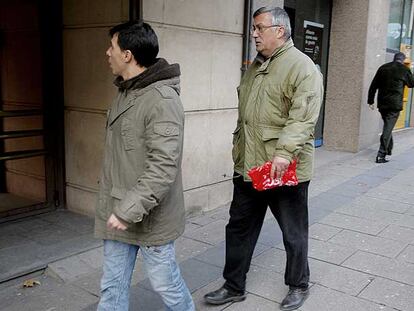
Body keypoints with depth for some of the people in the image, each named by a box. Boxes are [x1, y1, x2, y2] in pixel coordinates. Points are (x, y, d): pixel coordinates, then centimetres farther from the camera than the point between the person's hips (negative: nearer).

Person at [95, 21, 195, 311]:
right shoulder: (125, 92, 10)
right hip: (117, 213, 8)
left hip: (149, 217, -8)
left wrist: (129, 210, -26)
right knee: (113, 287, 16)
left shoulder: (162, 100, -20)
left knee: (165, 283, 11)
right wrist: (116, 207, 18)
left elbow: (163, 167, -26)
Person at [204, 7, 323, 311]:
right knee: (239, 228, 15)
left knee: (294, 234, 11)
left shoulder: (302, 66, -11)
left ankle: (299, 286, 33)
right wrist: (238, 153, 20)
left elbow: (302, 118, -23)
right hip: (247, 168, 8)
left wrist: (284, 152, -33)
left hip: (284, 170, -7)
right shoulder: (256, 66, 15)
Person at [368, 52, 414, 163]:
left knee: (387, 126, 21)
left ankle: (388, 149, 33)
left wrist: (370, 101, 11)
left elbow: (373, 86, 6)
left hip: (382, 104, 4)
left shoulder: (383, 68, 7)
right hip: (395, 104, -4)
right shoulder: (405, 70, -3)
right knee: (388, 128, -5)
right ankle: (381, 155, -11)